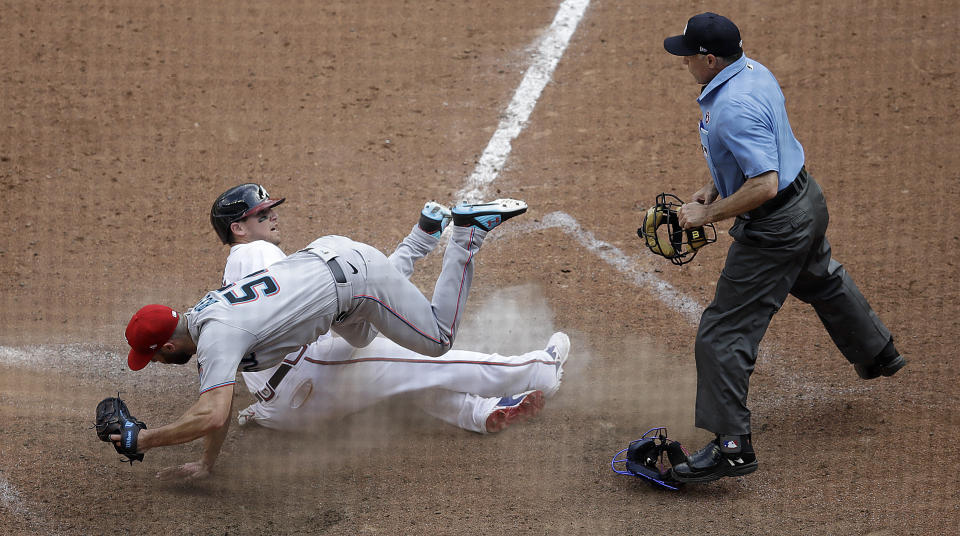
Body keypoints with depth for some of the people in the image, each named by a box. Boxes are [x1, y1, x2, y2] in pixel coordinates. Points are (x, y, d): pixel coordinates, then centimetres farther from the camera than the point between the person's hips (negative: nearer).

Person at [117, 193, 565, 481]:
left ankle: (467, 234, 10)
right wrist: (206, 464, 8)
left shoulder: (216, 337, -27)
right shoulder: (200, 317, 0)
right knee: (359, 340, 35)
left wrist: (140, 440, -31)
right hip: (324, 257, 9)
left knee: (437, 339, 6)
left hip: (352, 272, -9)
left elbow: (212, 416, -38)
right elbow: (219, 401, 10)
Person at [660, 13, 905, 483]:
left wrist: (707, 214, -25)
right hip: (808, 200, 11)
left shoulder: (735, 108, -31)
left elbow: (764, 186, -35)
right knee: (821, 282, 38)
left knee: (722, 334, -7)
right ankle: (877, 355, 60)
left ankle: (732, 446, -8)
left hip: (775, 228, -11)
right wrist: (715, 187, 7)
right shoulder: (754, 72, 1)